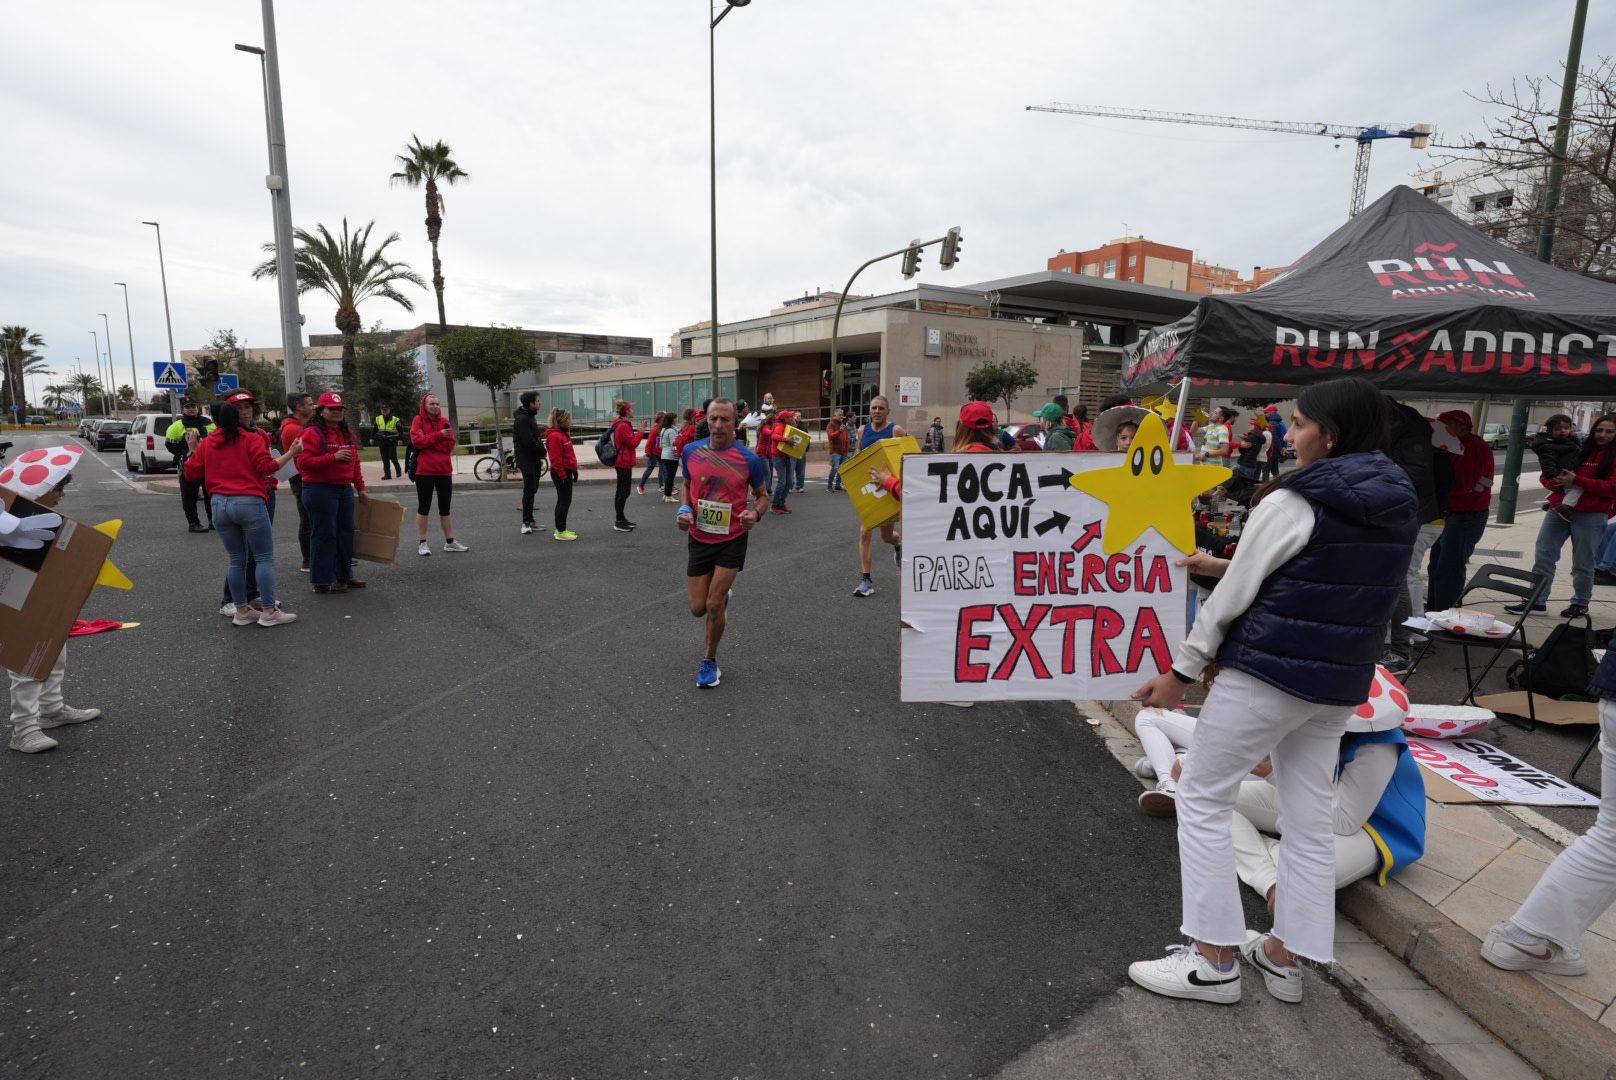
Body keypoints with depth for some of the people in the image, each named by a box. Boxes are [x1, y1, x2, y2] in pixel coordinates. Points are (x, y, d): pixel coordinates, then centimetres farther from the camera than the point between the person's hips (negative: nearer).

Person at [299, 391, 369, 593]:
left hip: (345, 489, 8)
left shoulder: (347, 434, 15)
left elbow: (355, 463, 21)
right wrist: (333, 457, -23)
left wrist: (360, 487, 18)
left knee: (346, 532, 12)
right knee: (324, 534, -3)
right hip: (320, 491, -8)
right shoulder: (312, 433, -9)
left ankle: (344, 575, 24)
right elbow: (304, 463, -18)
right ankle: (322, 581, 5)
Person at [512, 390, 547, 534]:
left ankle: (529, 520, 20)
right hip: (526, 459, -10)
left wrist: (540, 455, 9)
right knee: (529, 490, -9)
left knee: (532, 489, 13)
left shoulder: (530, 417, 16)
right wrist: (543, 451, -10)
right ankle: (526, 523, -5)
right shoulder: (522, 419, -16)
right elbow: (528, 441, -23)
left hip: (534, 459, 10)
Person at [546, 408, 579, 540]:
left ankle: (559, 529, 22)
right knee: (565, 501, -7)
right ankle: (560, 532, -3)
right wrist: (562, 475, -21)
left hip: (567, 471, 11)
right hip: (561, 473, -11)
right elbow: (556, 459, -21)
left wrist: (574, 471, 21)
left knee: (562, 501, 14)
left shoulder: (563, 434, 15)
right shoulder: (555, 436, -18)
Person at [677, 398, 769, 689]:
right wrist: (684, 510, -6)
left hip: (732, 540, -3)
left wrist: (755, 513, -19)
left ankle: (709, 661, 19)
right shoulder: (691, 451, -5)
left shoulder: (749, 459, -12)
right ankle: (722, 599, 44)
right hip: (699, 539, 3)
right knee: (698, 608, 6)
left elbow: (762, 494, 3)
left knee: (713, 605, -6)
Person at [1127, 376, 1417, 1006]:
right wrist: (1226, 566, 17)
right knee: (1309, 818, 15)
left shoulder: (1292, 504, -17)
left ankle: (1214, 961, 9)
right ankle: (1283, 957, 27)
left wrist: (1181, 670, -5)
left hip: (1267, 672, -8)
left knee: (1201, 798, 5)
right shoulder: (1398, 508, 8)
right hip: (1340, 683, 8)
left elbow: (1233, 597, -14)